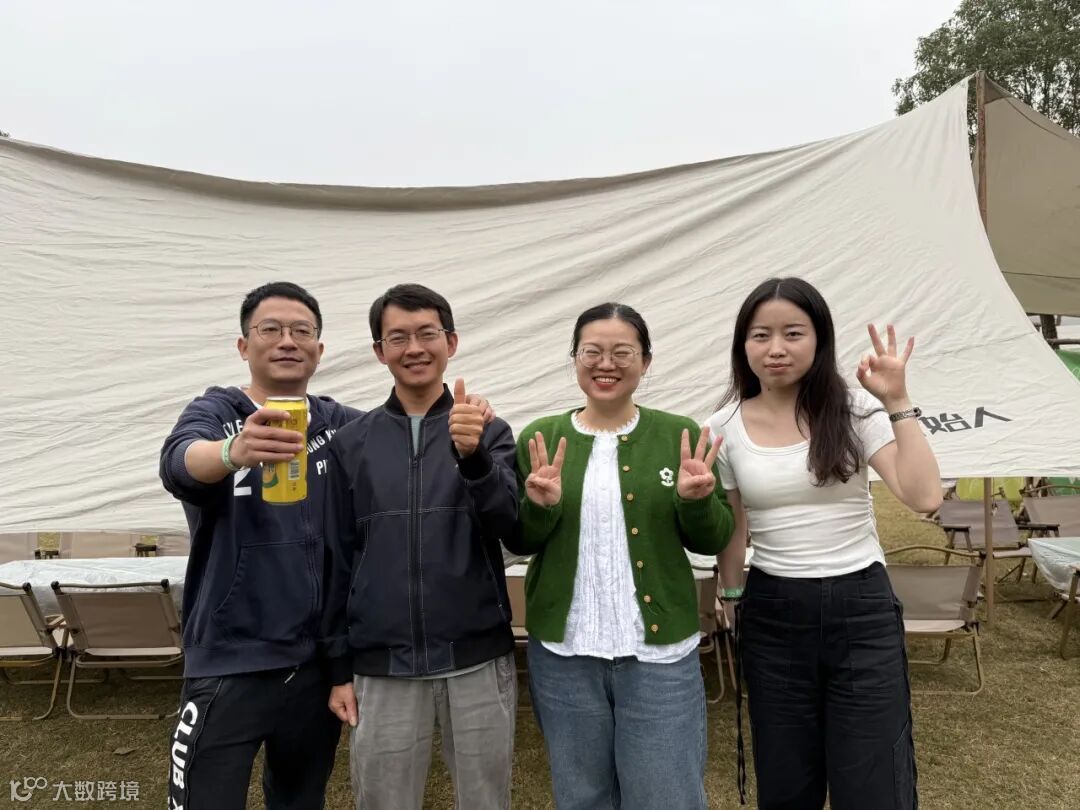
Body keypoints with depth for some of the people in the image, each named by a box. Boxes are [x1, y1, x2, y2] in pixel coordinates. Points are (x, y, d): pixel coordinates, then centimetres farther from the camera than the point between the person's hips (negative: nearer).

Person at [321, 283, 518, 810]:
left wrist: (473, 456, -31)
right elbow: (339, 561, 6)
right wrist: (339, 667, 6)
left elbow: (505, 522, -13)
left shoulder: (488, 431, 1)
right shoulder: (352, 443, 3)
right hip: (382, 665, 1)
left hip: (478, 658, 0)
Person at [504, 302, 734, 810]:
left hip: (660, 654, -1)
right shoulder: (540, 439, 0)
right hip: (562, 654, 2)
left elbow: (712, 541, 1)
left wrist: (696, 501, -19)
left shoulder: (680, 435, -3)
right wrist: (538, 507, -18)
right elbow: (518, 543, 3)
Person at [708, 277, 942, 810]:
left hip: (862, 608, -1)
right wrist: (730, 601, 8)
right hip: (771, 614, 2)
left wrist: (897, 403, -20)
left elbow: (924, 498, -18)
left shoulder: (854, 410, -6)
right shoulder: (724, 428, -3)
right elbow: (731, 530, 6)